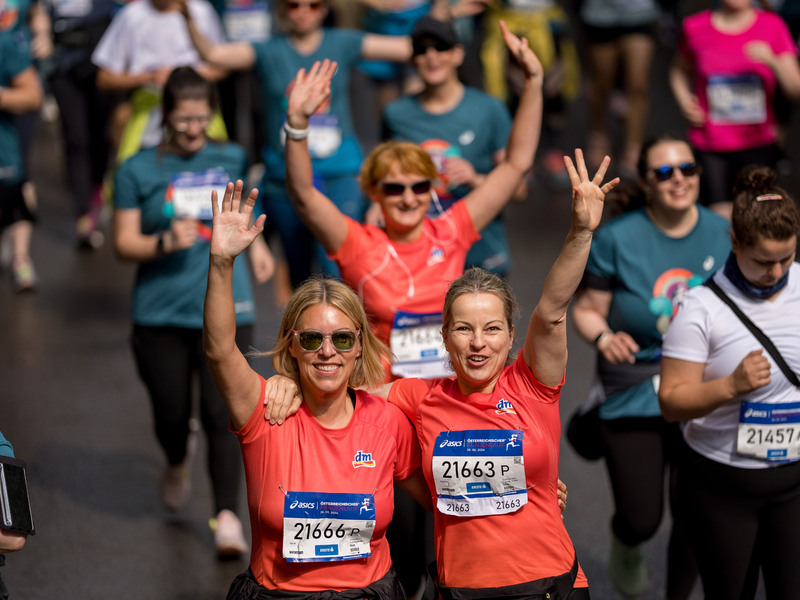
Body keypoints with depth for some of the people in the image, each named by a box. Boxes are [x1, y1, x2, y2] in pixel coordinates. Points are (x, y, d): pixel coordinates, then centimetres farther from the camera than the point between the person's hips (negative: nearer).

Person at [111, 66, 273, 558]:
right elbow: (124, 243, -3)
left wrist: (254, 242, 15)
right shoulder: (139, 171, -1)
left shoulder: (232, 160, 7)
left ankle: (228, 516, -4)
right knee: (171, 414, 8)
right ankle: (179, 461, 44)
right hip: (161, 315, 0)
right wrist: (165, 242, -20)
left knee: (222, 413, -9)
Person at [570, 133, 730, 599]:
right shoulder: (618, 239, -9)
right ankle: (626, 545, 41)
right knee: (641, 519, 1)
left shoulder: (721, 234, -1)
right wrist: (603, 337, -25)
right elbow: (587, 308, -4)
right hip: (634, 397, -2)